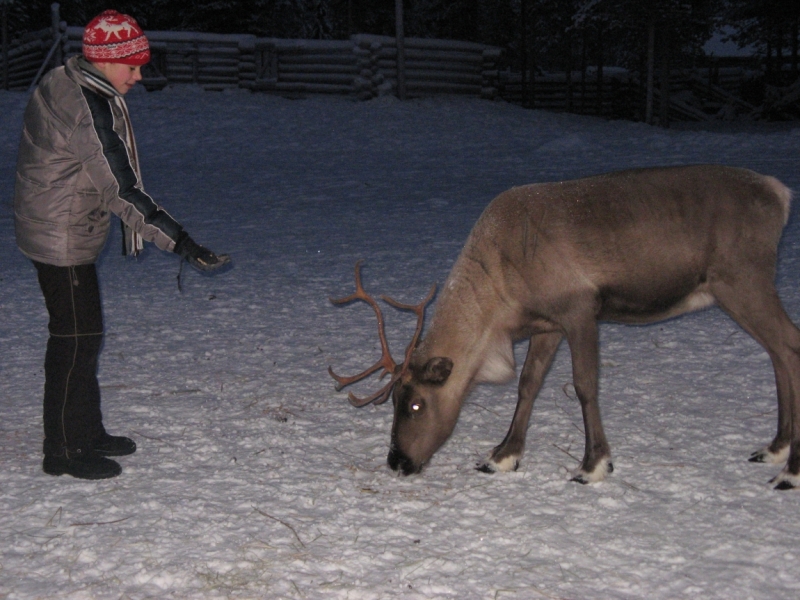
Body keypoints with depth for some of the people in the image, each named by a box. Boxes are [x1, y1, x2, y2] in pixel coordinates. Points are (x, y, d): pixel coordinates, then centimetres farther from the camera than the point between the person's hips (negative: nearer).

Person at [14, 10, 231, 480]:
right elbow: (121, 191, -29)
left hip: (51, 228, 10)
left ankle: (86, 433, 30)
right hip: (65, 240, -10)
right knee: (77, 340, -1)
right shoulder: (88, 110, -26)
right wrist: (182, 244, -30)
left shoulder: (61, 82, 5)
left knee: (81, 334, 18)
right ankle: (64, 451, 11)